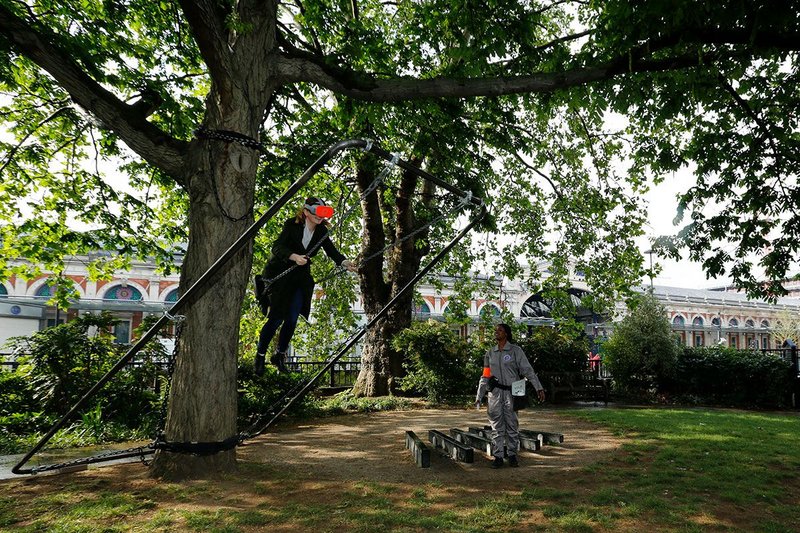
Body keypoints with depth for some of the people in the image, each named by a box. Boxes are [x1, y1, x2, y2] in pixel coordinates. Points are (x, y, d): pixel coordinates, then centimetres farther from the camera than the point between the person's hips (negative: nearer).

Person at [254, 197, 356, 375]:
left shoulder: (321, 232, 0)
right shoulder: (292, 225, -13)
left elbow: (331, 251, -11)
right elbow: (277, 247, -22)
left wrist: (345, 263, -31)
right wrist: (294, 256, -41)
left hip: (301, 278, 4)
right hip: (279, 275, -4)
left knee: (292, 319, 0)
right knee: (277, 318, -6)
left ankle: (280, 355, 20)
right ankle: (260, 356, 13)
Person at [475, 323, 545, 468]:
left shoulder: (515, 350, 0)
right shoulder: (490, 353, 10)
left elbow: (528, 370, -4)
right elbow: (485, 376, 13)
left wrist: (538, 388, -13)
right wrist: (479, 397, 11)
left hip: (511, 392, -3)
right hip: (495, 393, 3)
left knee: (512, 425, 4)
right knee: (497, 426, 4)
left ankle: (512, 455, 17)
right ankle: (498, 457, 11)